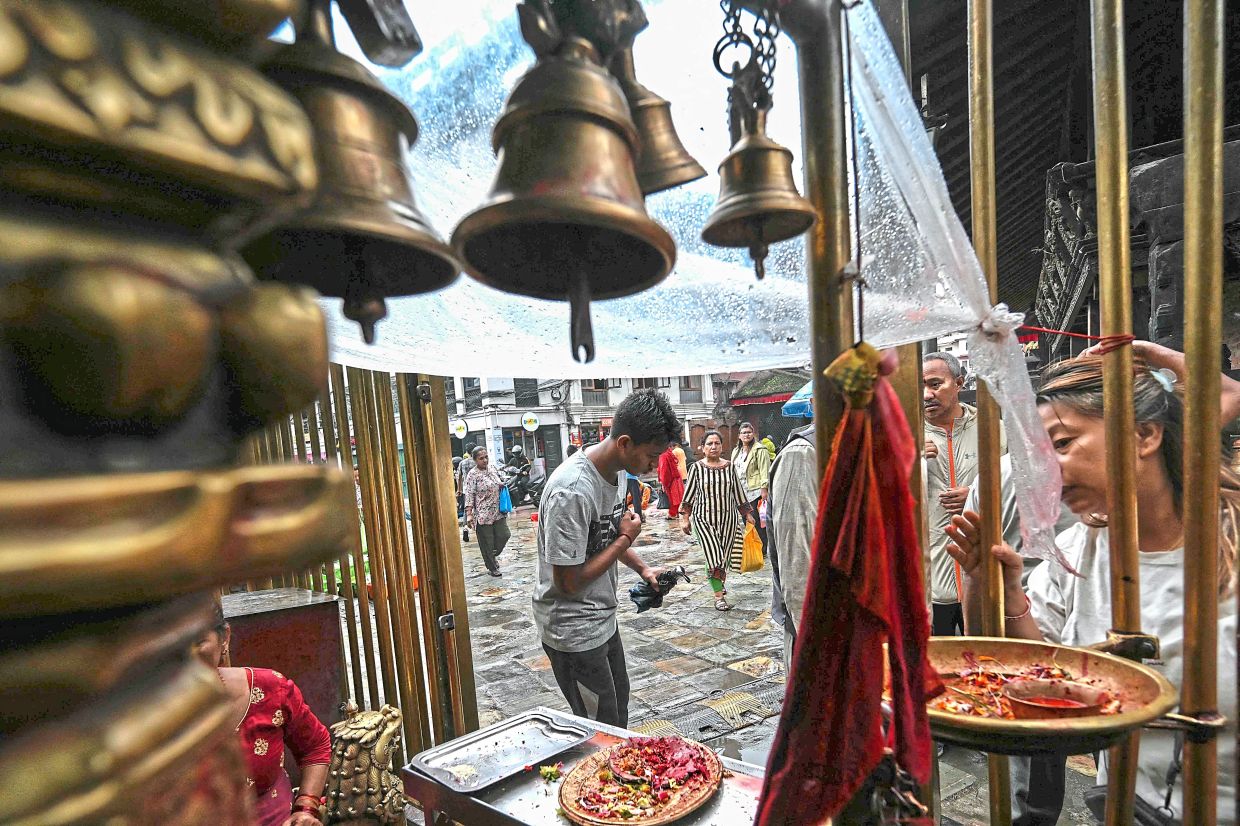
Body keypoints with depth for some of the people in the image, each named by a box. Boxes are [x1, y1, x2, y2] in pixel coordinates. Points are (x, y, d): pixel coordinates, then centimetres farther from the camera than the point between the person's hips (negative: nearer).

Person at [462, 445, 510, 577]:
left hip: (498, 512, 6)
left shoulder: (491, 469, 8)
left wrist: (502, 485, 4)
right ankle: (492, 568, 21)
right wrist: (469, 515, -22)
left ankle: (493, 556, 31)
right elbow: (469, 496, -16)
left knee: (504, 535, 4)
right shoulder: (473, 475, -12)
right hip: (483, 515, -6)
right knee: (487, 542, 4)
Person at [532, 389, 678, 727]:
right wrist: (626, 539, -20)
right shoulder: (572, 491, -32)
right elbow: (569, 582, -27)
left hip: (603, 618, 9)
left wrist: (642, 568, 3)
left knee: (618, 701, 26)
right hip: (574, 631, -9)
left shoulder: (618, 470, -2)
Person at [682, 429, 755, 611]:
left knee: (724, 555, 10)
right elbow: (689, 494, 0)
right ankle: (719, 595, 0)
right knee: (713, 555, -8)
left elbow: (738, 492, 10)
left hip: (728, 518, 3)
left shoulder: (729, 467, 3)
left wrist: (748, 514, 11)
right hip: (704, 518, -3)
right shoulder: (697, 468, -4)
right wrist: (685, 518, -2)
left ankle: (717, 580, 37)